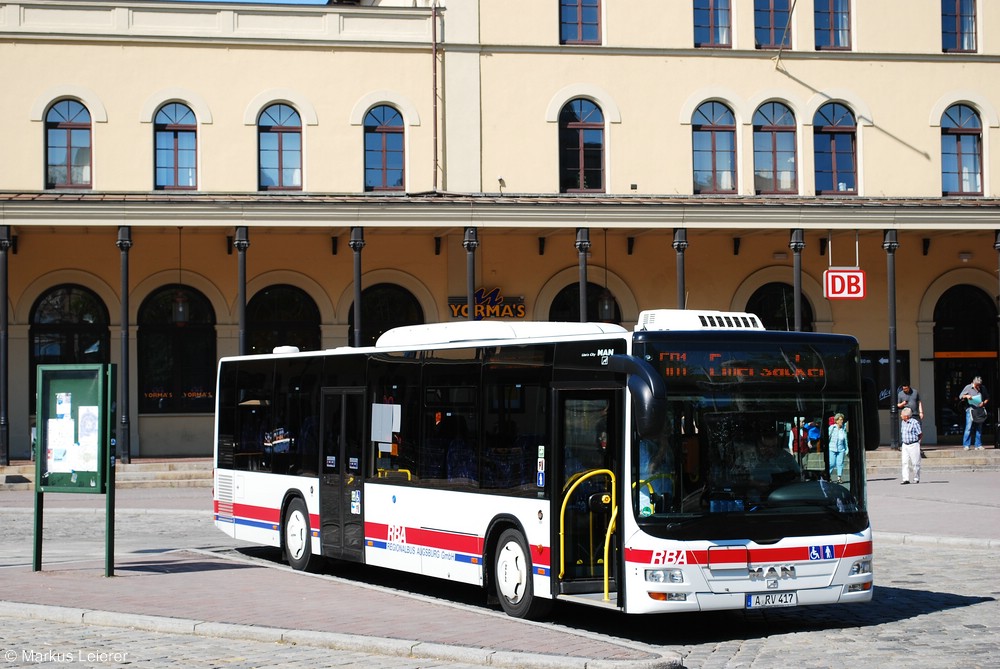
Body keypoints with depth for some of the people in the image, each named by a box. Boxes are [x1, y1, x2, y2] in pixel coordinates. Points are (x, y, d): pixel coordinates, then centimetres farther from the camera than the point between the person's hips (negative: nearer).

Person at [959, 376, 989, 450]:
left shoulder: (983, 389, 9)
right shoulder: (968, 388, 2)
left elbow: (987, 398, 16)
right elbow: (960, 397, 4)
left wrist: (984, 403, -5)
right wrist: (966, 396, -17)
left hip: (980, 410, 3)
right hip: (970, 410, -3)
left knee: (979, 428, 5)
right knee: (969, 427, -10)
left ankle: (978, 445, 10)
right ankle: (966, 445, -7)